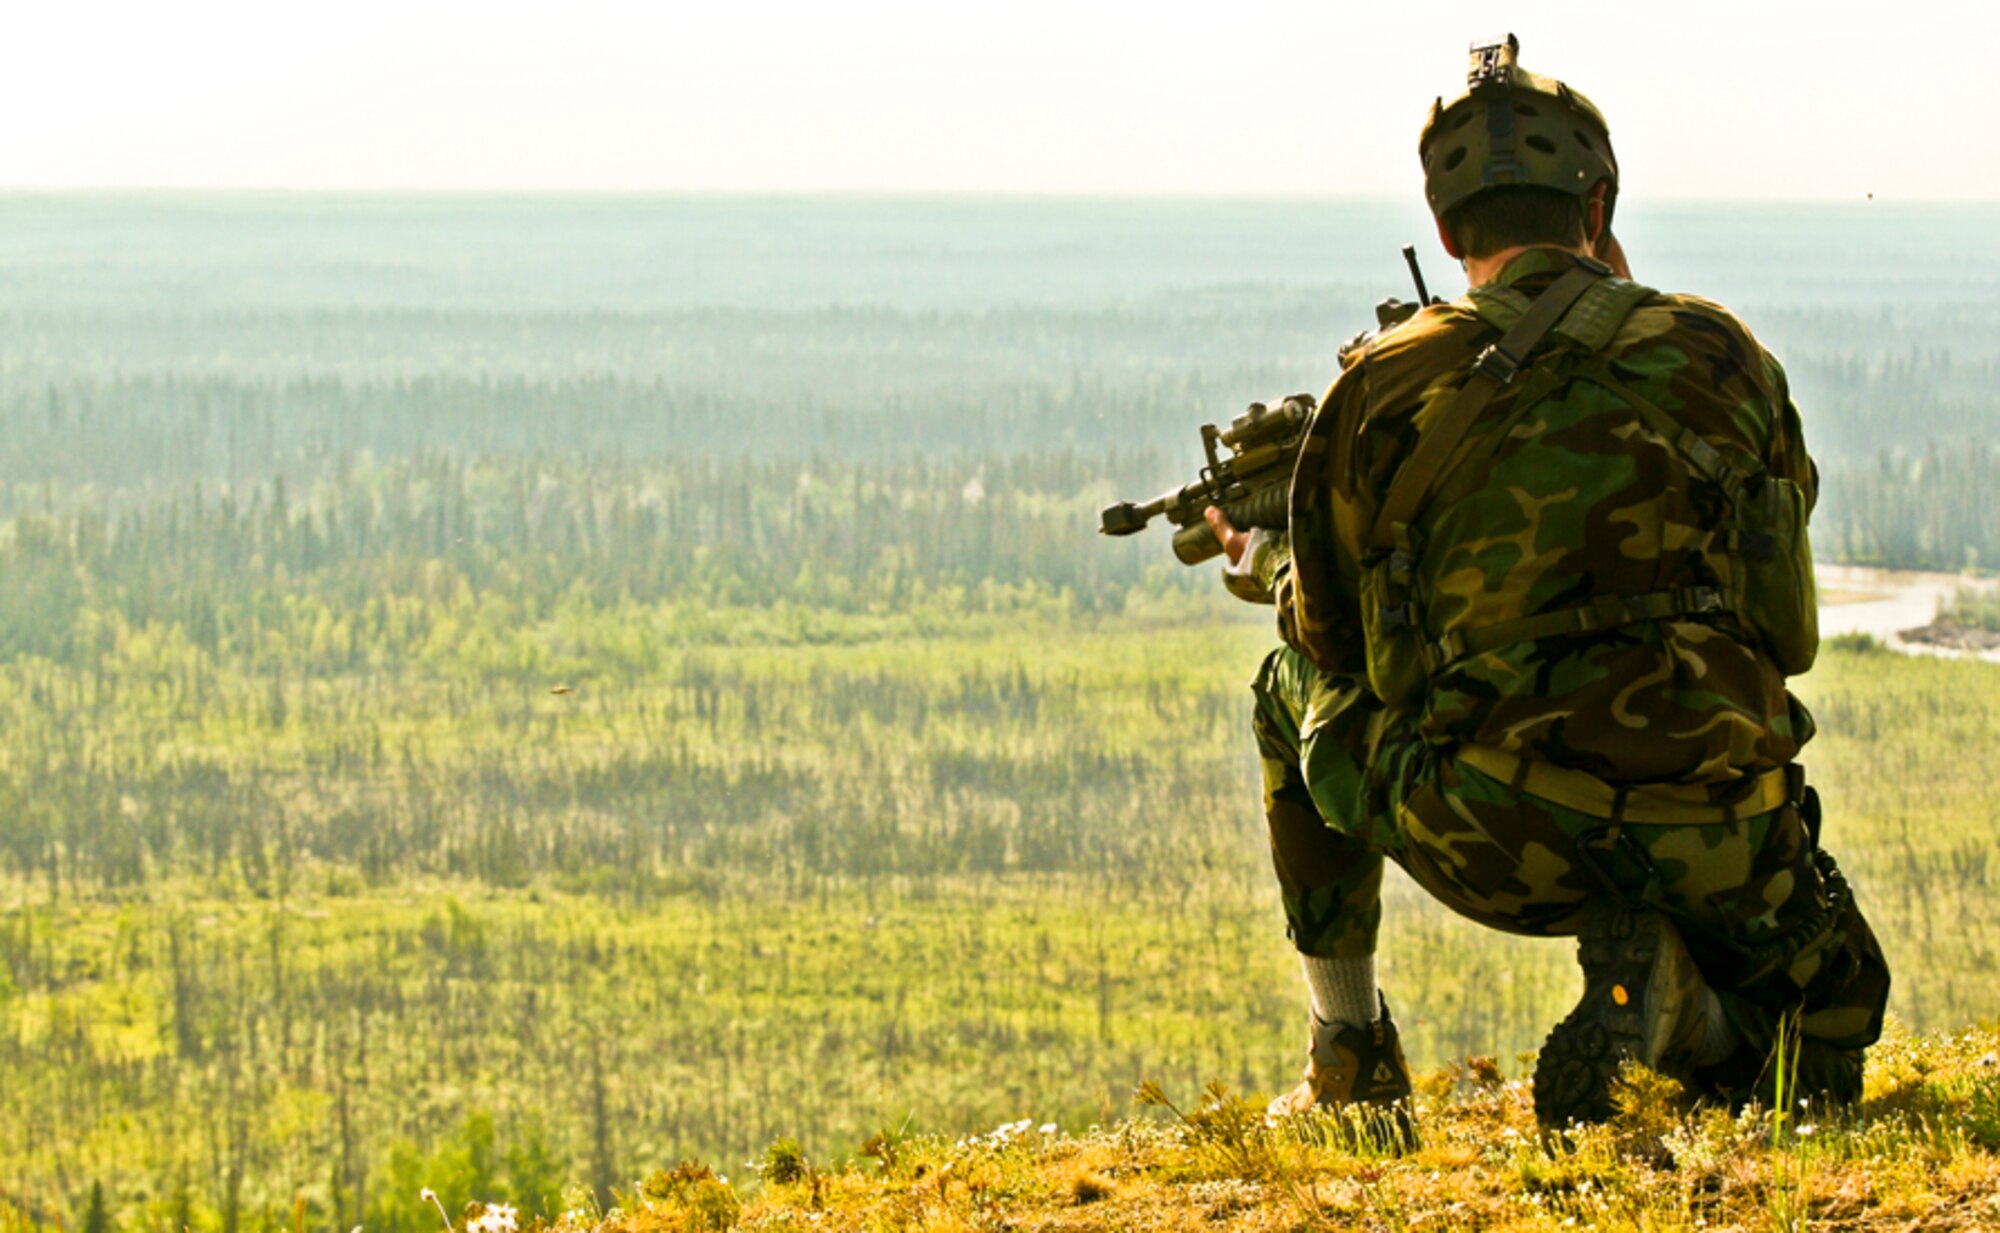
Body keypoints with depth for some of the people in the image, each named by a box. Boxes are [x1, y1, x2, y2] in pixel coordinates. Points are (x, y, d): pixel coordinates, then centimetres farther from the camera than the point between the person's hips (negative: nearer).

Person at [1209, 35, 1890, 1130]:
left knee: (1298, 687, 29)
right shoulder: (1721, 357, 5)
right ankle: (1672, 1005, -9)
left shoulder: (1380, 389, 1)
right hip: (1711, 849, 0)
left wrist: (1260, 567, 37)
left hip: (1490, 848, 0)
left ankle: (1347, 1059, 28)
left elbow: (1331, 637, 12)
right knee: (1830, 1013, 29)